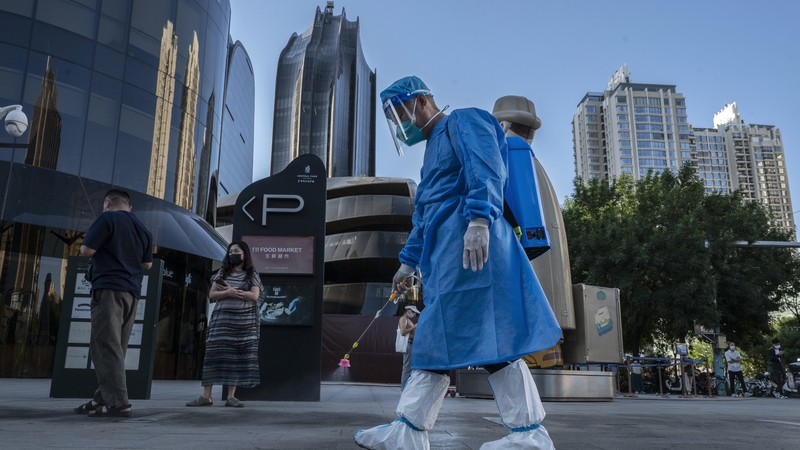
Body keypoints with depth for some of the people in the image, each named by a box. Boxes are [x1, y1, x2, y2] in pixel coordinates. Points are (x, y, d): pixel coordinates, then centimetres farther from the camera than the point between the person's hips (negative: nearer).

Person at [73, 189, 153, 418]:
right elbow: (147, 264, 22)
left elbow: (87, 250, -7)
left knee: (106, 346, -9)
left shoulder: (108, 218, -3)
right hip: (131, 292, 8)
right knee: (114, 347, 11)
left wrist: (85, 243, 14)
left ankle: (117, 402, -15)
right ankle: (103, 398, 13)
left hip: (109, 288, -7)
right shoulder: (143, 229, 18)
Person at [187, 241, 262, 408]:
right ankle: (206, 396, -2)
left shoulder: (252, 274, 8)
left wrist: (230, 291, -8)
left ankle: (231, 396, 2)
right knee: (214, 355, -4)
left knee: (237, 358, -3)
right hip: (222, 320, 2)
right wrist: (228, 293, -13)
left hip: (244, 322, -1)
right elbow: (212, 294, 6)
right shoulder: (223, 272, 14)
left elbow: (254, 296, -6)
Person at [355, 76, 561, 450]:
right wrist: (408, 261, 35)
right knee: (435, 342, 7)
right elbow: (423, 215, 34)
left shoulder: (463, 122, 3)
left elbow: (485, 168, -17)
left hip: (470, 245, -10)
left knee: (482, 341, -10)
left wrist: (479, 219, -30)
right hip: (447, 257, 10)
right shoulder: (434, 147, 31)